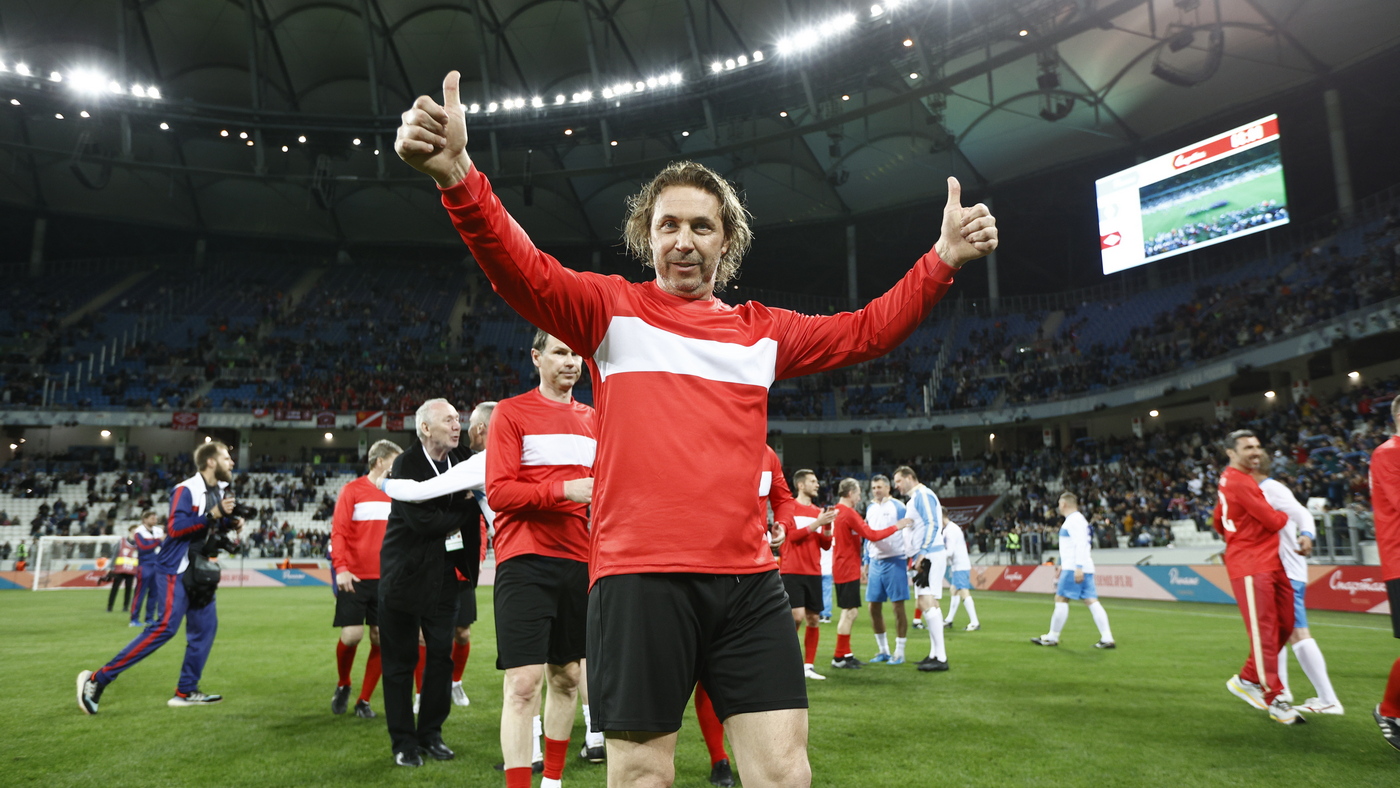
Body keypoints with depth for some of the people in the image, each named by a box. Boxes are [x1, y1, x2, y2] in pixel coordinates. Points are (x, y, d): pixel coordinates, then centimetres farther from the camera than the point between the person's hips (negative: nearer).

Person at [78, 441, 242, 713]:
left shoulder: (220, 491, 10)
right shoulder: (185, 490, -17)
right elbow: (175, 527, -26)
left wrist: (230, 523, 2)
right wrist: (212, 515, -30)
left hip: (198, 570, 9)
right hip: (175, 569, -9)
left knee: (205, 626, 7)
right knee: (166, 626, -16)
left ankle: (186, 691, 15)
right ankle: (97, 679, -6)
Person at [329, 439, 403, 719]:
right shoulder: (352, 490, -1)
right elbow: (338, 532, -6)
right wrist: (340, 567, -17)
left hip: (386, 580, 4)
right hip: (355, 579, -3)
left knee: (380, 639, 1)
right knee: (351, 635, -6)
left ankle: (364, 700, 16)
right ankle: (343, 686, 24)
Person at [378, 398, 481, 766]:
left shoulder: (461, 460, 3)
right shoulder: (406, 465, -14)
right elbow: (421, 520, -22)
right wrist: (463, 511, -13)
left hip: (444, 574, 5)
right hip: (406, 574, -4)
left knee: (441, 656, 7)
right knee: (400, 660, 5)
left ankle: (431, 734, 22)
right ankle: (403, 741, 18)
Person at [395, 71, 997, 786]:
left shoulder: (763, 330, 15)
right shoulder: (611, 309, 3)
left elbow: (865, 332, 22)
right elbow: (523, 271, -12)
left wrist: (941, 260, 11)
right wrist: (458, 176, -29)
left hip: (748, 580, 4)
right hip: (639, 577, -3)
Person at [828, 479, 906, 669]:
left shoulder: (835, 512, 11)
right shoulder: (849, 514, -16)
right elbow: (872, 535, -19)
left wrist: (861, 527, 13)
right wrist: (896, 527, -10)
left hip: (842, 568, 10)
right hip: (848, 569, -10)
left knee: (850, 612, 15)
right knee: (850, 612, -5)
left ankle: (845, 654, 20)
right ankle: (839, 657, 0)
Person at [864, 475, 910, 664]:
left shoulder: (898, 506, -5)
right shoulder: (870, 508, 14)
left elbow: (908, 533, -6)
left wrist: (909, 561, -11)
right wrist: (866, 562, 20)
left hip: (894, 561, -6)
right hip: (875, 562, 6)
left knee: (898, 606, -3)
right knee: (874, 607, 7)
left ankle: (899, 652, 6)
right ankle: (883, 651, 20)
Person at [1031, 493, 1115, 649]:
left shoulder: (1074, 520, -10)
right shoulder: (1076, 519, 21)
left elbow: (1080, 544, -20)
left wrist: (1078, 567, -26)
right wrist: (1063, 565, 30)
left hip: (1074, 569, -10)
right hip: (1080, 568, 10)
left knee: (1061, 600, -3)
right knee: (1091, 601, 3)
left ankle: (1052, 637, 2)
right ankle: (1107, 638, -2)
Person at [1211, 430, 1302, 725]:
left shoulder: (1228, 480, 16)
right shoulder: (1240, 482, -15)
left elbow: (1218, 521, 26)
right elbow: (1273, 521, -12)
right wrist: (1285, 516, 8)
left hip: (1269, 564, 10)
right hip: (1251, 567, -10)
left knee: (1284, 626, 11)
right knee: (1263, 633, -4)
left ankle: (1247, 679, 21)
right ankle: (1275, 700, 3)